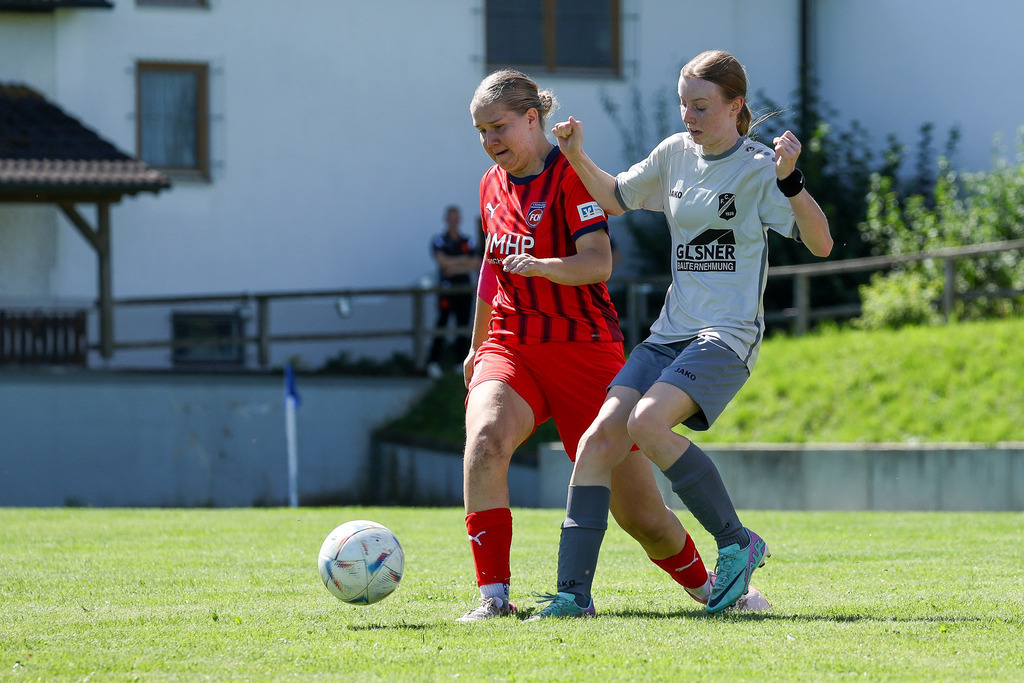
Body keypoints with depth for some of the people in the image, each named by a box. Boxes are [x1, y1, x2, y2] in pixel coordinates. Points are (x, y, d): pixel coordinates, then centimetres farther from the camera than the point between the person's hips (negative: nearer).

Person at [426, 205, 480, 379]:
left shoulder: (467, 242, 15)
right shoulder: (439, 241, 4)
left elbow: (476, 265, 5)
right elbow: (442, 261, -10)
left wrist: (455, 268, -8)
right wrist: (463, 261, -4)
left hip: (464, 288, 4)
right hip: (447, 288, -4)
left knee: (463, 325, 3)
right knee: (442, 322, -11)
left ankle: (462, 363, 5)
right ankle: (434, 361, -13)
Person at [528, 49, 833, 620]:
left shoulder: (758, 168, -7)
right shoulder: (676, 154, 12)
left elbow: (820, 244, -13)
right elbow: (617, 198, 29)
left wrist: (791, 181, -28)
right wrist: (578, 159, 12)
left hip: (728, 336, -6)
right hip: (671, 332, 6)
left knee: (647, 423, -28)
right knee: (600, 437, -11)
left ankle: (737, 542, -11)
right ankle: (574, 592, -11)